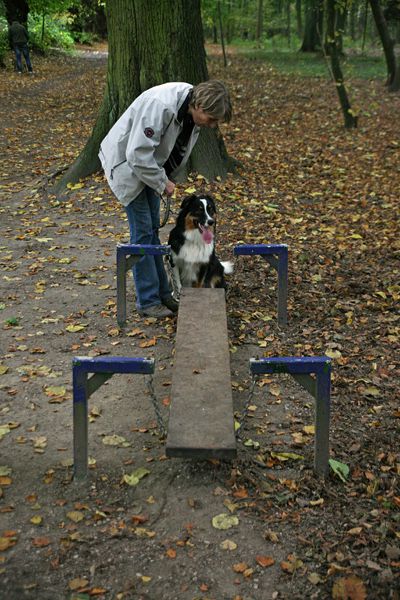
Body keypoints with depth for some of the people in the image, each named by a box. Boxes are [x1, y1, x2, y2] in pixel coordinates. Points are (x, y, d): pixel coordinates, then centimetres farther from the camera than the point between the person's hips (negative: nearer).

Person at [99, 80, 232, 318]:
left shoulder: (193, 110, -8)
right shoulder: (161, 106, -35)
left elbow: (181, 149, 9)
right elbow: (138, 154, -33)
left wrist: (168, 179, 1)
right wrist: (162, 183, -22)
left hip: (150, 164, 8)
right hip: (127, 163, -8)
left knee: (153, 228, 11)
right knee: (142, 231, -8)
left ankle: (162, 293, 19)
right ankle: (148, 301, 1)